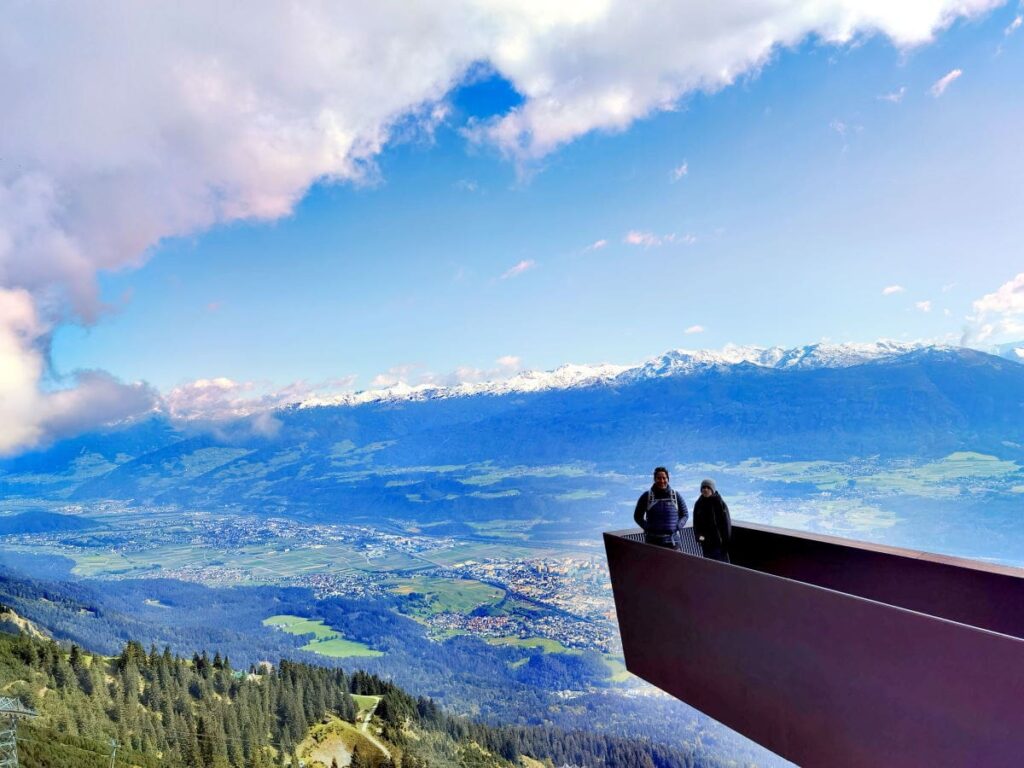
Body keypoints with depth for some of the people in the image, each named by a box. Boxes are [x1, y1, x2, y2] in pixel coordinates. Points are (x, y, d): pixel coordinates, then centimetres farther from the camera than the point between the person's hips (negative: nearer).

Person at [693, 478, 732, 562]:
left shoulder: (720, 503, -7)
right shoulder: (698, 504, 6)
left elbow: (726, 523, -7)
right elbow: (696, 523, 8)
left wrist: (726, 542, -11)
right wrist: (698, 535, -10)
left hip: (719, 542, -4)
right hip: (705, 543, 4)